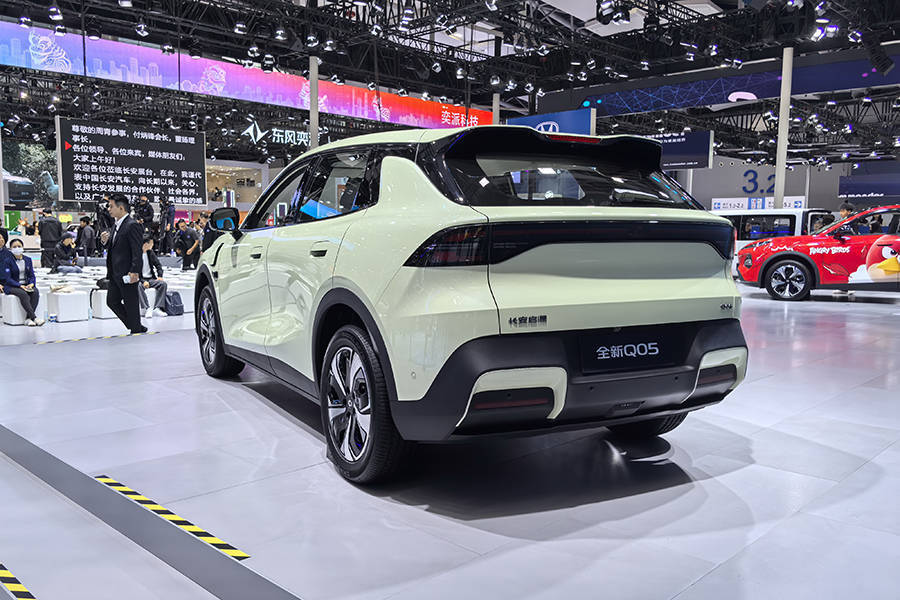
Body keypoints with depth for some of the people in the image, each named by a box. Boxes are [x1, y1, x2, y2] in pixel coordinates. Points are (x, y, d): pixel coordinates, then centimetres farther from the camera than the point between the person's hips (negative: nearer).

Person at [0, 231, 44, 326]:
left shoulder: (28, 260, 12)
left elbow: (32, 275, 12)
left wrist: (31, 284, -9)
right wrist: (20, 286, -19)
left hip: (26, 285, 4)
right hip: (11, 286, -4)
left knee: (35, 292, -28)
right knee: (23, 294, -34)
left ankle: (28, 318, -30)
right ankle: (34, 317, -37)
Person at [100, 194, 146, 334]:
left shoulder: (132, 225, -15)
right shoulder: (117, 225, 14)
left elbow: (137, 251, -20)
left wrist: (134, 272, -25)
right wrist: (106, 241, 3)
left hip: (127, 274, -10)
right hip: (116, 274, 10)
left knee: (131, 304, 0)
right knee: (112, 301, 14)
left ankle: (137, 330, 15)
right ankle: (137, 328, 22)